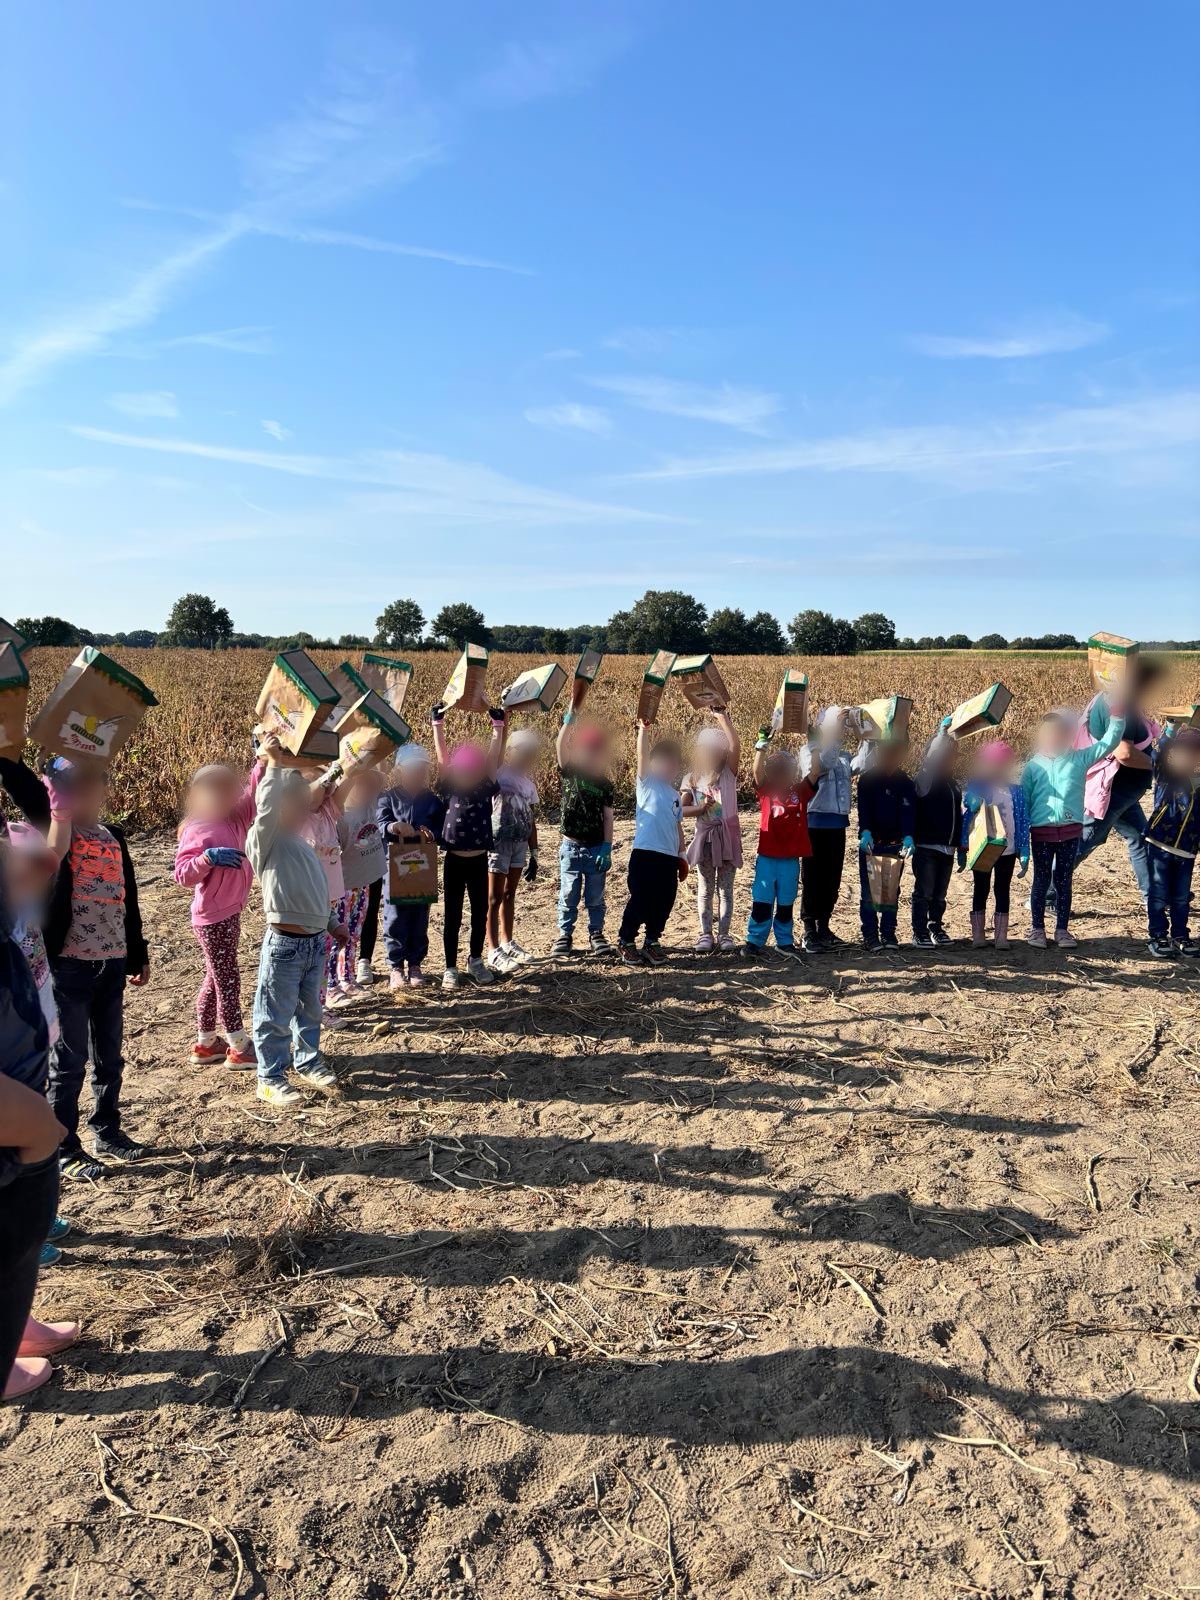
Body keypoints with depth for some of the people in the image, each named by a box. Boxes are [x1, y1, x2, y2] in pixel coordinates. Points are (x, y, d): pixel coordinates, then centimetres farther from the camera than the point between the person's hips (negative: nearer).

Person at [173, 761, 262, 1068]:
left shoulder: (235, 820, 4)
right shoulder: (197, 832, -19)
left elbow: (253, 793, 6)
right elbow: (182, 875, -24)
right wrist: (208, 857, -38)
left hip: (230, 913, 9)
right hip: (212, 918, -9)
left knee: (216, 978, 17)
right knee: (228, 978, -1)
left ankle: (205, 1043, 29)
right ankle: (240, 1048, 8)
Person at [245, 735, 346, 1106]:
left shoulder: (302, 846, 16)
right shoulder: (263, 839, -10)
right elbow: (266, 808, -30)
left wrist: (333, 923, 22)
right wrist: (273, 764, -26)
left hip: (315, 940, 8)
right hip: (284, 942, -8)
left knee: (310, 1010, 21)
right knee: (276, 1016, 4)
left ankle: (308, 1063, 38)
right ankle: (271, 1078, 17)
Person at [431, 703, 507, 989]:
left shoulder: (486, 788, 1)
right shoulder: (449, 788, -2)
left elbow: (494, 758, -4)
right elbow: (441, 756, -7)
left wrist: (498, 725, -8)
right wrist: (438, 724, -12)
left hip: (479, 860, 2)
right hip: (454, 860, -1)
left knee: (480, 913, 12)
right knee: (452, 916, 5)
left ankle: (476, 960, 30)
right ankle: (451, 968, 14)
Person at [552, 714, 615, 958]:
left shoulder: (605, 784, 2)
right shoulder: (569, 773, -1)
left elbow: (608, 817, 0)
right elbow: (560, 748, -18)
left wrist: (607, 848, -7)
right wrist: (569, 722, -31)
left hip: (597, 847, 1)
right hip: (572, 846, -1)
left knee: (595, 897, 8)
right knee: (568, 896, 5)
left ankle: (596, 934, 20)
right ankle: (564, 935, 16)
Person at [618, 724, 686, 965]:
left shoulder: (676, 795, 18)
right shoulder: (647, 783, 2)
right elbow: (642, 754, -11)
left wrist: (681, 856, 19)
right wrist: (644, 729, -21)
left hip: (669, 857, 6)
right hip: (645, 853, -6)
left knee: (663, 903, 9)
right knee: (639, 901, -1)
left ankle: (652, 941, 24)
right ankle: (626, 942, 12)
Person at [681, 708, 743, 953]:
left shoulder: (728, 772, 0)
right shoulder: (692, 779, 3)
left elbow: (736, 746, -18)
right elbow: (680, 809, -2)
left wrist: (723, 717, -20)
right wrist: (702, 807, -17)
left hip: (728, 835, -1)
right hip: (704, 837, 1)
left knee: (725, 889, 5)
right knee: (705, 890, 8)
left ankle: (724, 934, 11)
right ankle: (706, 934, 15)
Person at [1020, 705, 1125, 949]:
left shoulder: (1080, 758, 3)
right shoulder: (1034, 765, 0)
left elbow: (1109, 742, 1)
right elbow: (1022, 799, 2)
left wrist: (1117, 715, -10)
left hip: (1071, 831, 1)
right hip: (1042, 832, -1)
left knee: (1064, 882, 11)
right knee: (1041, 881, 8)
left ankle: (1062, 929, 20)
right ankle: (1037, 929, 18)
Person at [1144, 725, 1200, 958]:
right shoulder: (1164, 775, -5)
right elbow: (1159, 753, -20)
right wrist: (1171, 729, -24)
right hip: (1160, 845, -4)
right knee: (1159, 894, 3)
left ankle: (1180, 935, 22)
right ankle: (1158, 936, 11)